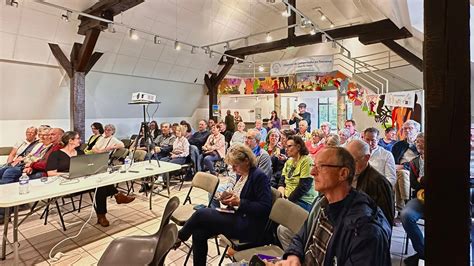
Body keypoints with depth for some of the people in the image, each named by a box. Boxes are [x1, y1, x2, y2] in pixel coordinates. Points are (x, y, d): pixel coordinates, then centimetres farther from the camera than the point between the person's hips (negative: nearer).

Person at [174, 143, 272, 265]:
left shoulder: (260, 176, -16)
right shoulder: (242, 174, 9)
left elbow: (265, 207, -19)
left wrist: (240, 202, -22)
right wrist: (228, 199, -2)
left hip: (249, 227, -8)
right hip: (238, 217, 8)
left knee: (200, 213, -13)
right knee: (199, 232, -10)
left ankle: (178, 238, 13)